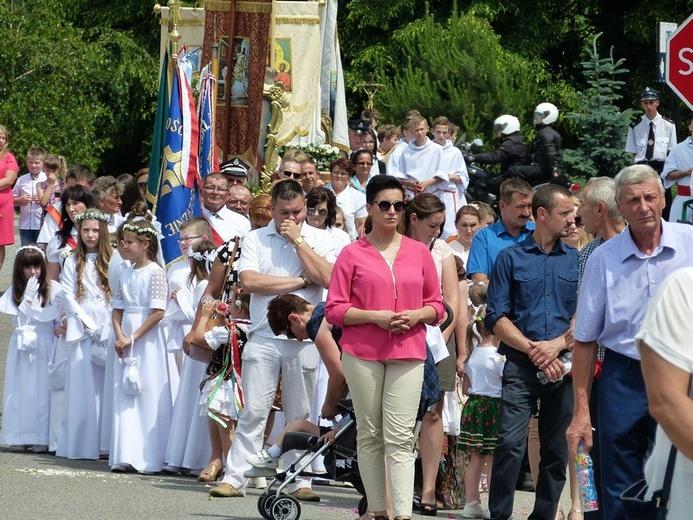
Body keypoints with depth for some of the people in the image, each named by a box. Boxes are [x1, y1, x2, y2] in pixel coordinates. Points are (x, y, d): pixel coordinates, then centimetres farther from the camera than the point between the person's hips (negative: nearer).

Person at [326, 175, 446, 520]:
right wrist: (374, 316, -13)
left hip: (408, 353, 1)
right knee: (370, 435, 4)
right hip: (362, 352, -1)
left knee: (400, 438, -8)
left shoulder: (419, 252, 11)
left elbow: (437, 305, 15)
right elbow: (334, 309, 0)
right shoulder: (353, 254, 4)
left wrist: (415, 316, -6)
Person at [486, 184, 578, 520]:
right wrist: (532, 348, -10)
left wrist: (558, 345, -9)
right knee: (510, 444, -14)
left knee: (557, 450, 5)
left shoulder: (577, 261, 13)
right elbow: (496, 318, 1)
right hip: (520, 366, -3)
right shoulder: (510, 258, 7)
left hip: (564, 365, 3)